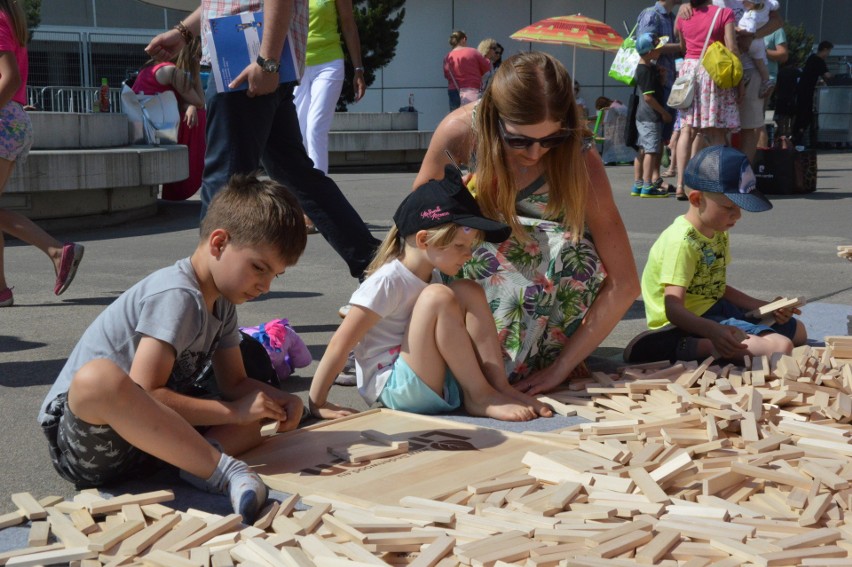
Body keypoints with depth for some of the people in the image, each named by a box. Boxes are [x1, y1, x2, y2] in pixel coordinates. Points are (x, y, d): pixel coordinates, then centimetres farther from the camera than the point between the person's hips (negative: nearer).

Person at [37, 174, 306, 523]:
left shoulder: (222, 303, 10)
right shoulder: (178, 296, -19)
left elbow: (235, 383, 15)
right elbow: (144, 393, -25)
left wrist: (277, 400, -6)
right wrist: (235, 412, -20)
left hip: (139, 432, 9)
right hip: (85, 441, -9)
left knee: (260, 412, 4)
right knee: (98, 378, -42)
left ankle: (198, 463, -25)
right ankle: (221, 469, -34)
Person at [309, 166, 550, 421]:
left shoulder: (432, 277, 9)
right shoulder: (387, 283, -18)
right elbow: (340, 344, -20)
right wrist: (317, 404, -21)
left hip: (442, 382, 8)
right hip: (395, 388, -8)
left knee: (468, 290, -3)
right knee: (437, 297, -26)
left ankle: (500, 387, -10)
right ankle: (479, 397, -18)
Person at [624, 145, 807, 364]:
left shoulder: (719, 233, 8)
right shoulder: (682, 242, -23)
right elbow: (674, 309, -30)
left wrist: (765, 307, 10)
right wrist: (714, 332, -46)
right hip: (692, 320, -11)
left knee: (797, 331, 25)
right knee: (780, 347, -26)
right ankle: (681, 347, -19)